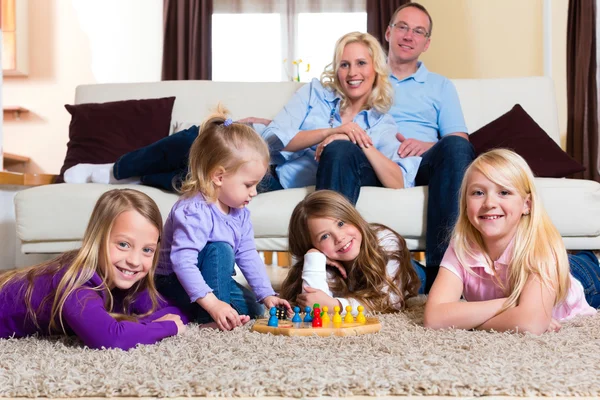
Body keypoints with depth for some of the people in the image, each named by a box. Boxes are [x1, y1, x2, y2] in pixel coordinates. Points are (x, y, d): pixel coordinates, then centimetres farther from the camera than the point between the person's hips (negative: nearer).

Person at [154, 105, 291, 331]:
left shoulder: (240, 212, -2)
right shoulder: (195, 211, -32)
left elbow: (248, 255, 3)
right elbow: (182, 261, -39)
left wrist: (267, 295, -5)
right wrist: (213, 304, -45)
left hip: (206, 279, 9)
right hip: (173, 284, -9)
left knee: (253, 309, 6)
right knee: (220, 250, -31)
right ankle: (211, 318, -27)